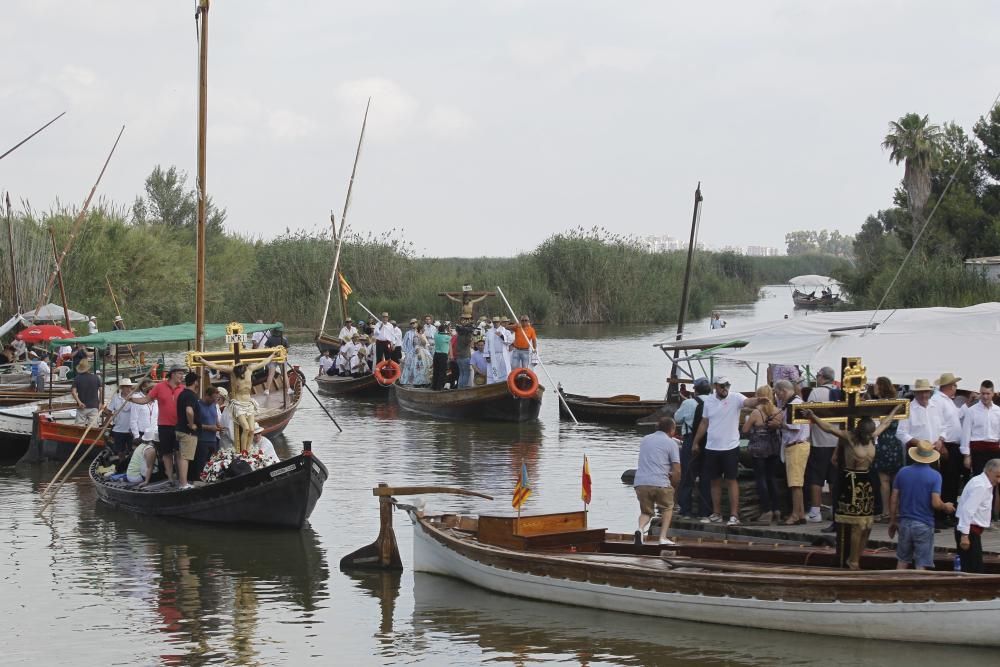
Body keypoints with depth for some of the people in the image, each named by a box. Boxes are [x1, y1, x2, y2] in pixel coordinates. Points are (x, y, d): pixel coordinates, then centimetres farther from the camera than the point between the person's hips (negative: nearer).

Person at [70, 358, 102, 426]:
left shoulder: (77, 379, -1)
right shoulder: (96, 378, 2)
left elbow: (73, 392, -12)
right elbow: (101, 391, 3)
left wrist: (79, 402, -12)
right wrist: (100, 403, 13)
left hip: (81, 407, 0)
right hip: (93, 407, 0)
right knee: (93, 427, -2)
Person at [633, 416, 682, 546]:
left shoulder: (644, 440, 19)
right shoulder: (671, 443, 3)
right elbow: (677, 471, -2)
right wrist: (673, 485, 15)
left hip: (640, 482, 3)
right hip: (660, 483, -3)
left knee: (646, 511, 19)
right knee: (667, 508, 21)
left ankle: (640, 528, -12)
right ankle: (663, 537, 7)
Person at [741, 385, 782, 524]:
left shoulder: (756, 412, -13)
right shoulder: (777, 411, -2)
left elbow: (744, 430, -7)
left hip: (759, 448, -5)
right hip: (774, 447, 5)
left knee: (761, 479, 0)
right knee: (771, 479, 14)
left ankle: (766, 511, -6)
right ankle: (775, 510, 13)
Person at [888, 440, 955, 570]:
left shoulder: (903, 472, 2)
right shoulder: (935, 476, -10)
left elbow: (893, 499, 4)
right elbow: (936, 503, -16)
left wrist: (892, 521, 15)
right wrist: (946, 507, 6)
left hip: (905, 522, 4)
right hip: (924, 525, -4)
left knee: (902, 562, 16)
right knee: (922, 565, 2)